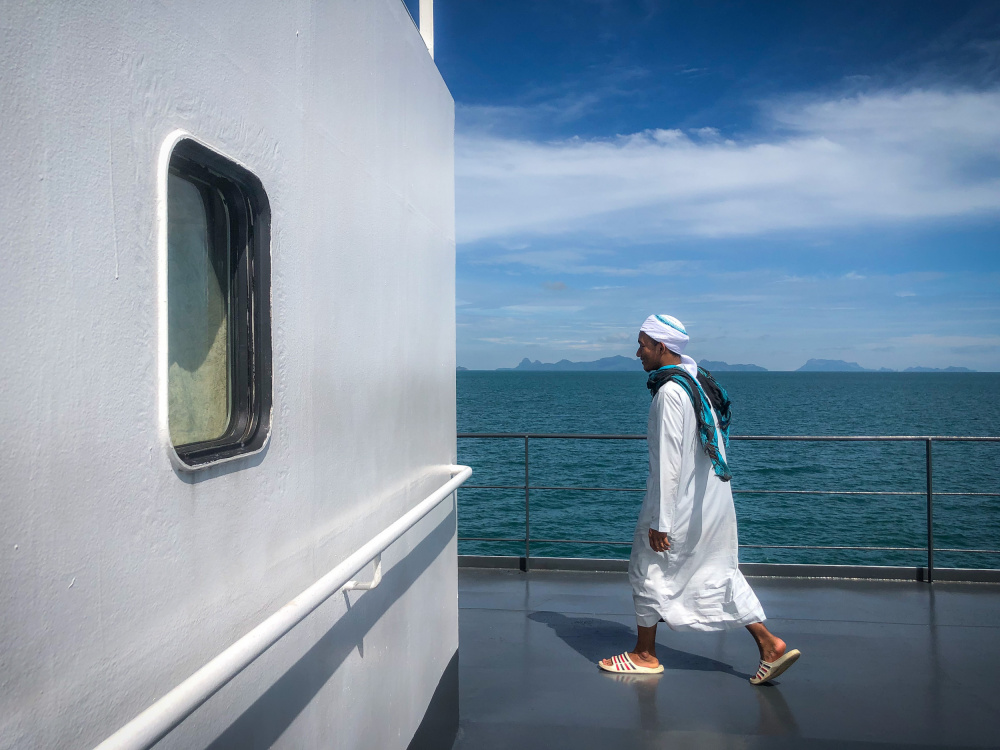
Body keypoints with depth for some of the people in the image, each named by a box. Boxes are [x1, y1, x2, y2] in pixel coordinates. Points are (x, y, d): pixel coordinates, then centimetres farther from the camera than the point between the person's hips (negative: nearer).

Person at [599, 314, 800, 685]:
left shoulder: (670, 392, -20)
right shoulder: (700, 383, 10)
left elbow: (668, 461, -22)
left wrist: (660, 522, -19)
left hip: (680, 503, -9)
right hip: (713, 501, 9)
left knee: (649, 571, 7)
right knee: (719, 573, 16)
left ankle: (645, 655, 21)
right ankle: (770, 645, 15)